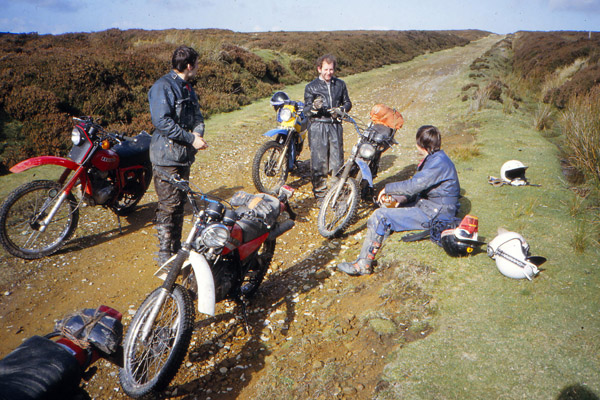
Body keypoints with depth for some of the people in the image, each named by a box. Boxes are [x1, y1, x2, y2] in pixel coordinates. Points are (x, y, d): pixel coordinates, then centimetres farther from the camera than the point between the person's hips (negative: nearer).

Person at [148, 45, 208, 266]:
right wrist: (191, 139, -23)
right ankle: (165, 254, 5)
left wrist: (198, 133, -7)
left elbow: (197, 115, 15)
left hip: (184, 155, 9)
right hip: (167, 156, -9)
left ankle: (176, 247, 27)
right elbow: (162, 121, -23)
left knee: (180, 202, 15)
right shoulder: (163, 87, -14)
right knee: (169, 205, -6)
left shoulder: (187, 87, 16)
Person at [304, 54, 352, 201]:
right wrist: (314, 107, -22)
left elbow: (347, 102, 19)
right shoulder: (311, 87, 4)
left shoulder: (340, 84, 13)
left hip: (335, 126, 3)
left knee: (337, 159, 4)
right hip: (317, 126, -2)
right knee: (319, 160, -4)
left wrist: (340, 110, -3)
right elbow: (306, 109, 1)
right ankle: (320, 193, 7)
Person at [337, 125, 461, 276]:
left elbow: (414, 185, -27)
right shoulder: (434, 159, 13)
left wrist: (388, 188, -14)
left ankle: (363, 265, -7)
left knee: (380, 217, -16)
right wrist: (400, 199, 4)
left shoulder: (438, 162, -20)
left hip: (433, 214, -11)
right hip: (426, 205, 11)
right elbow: (419, 186, 17)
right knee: (385, 210, 16)